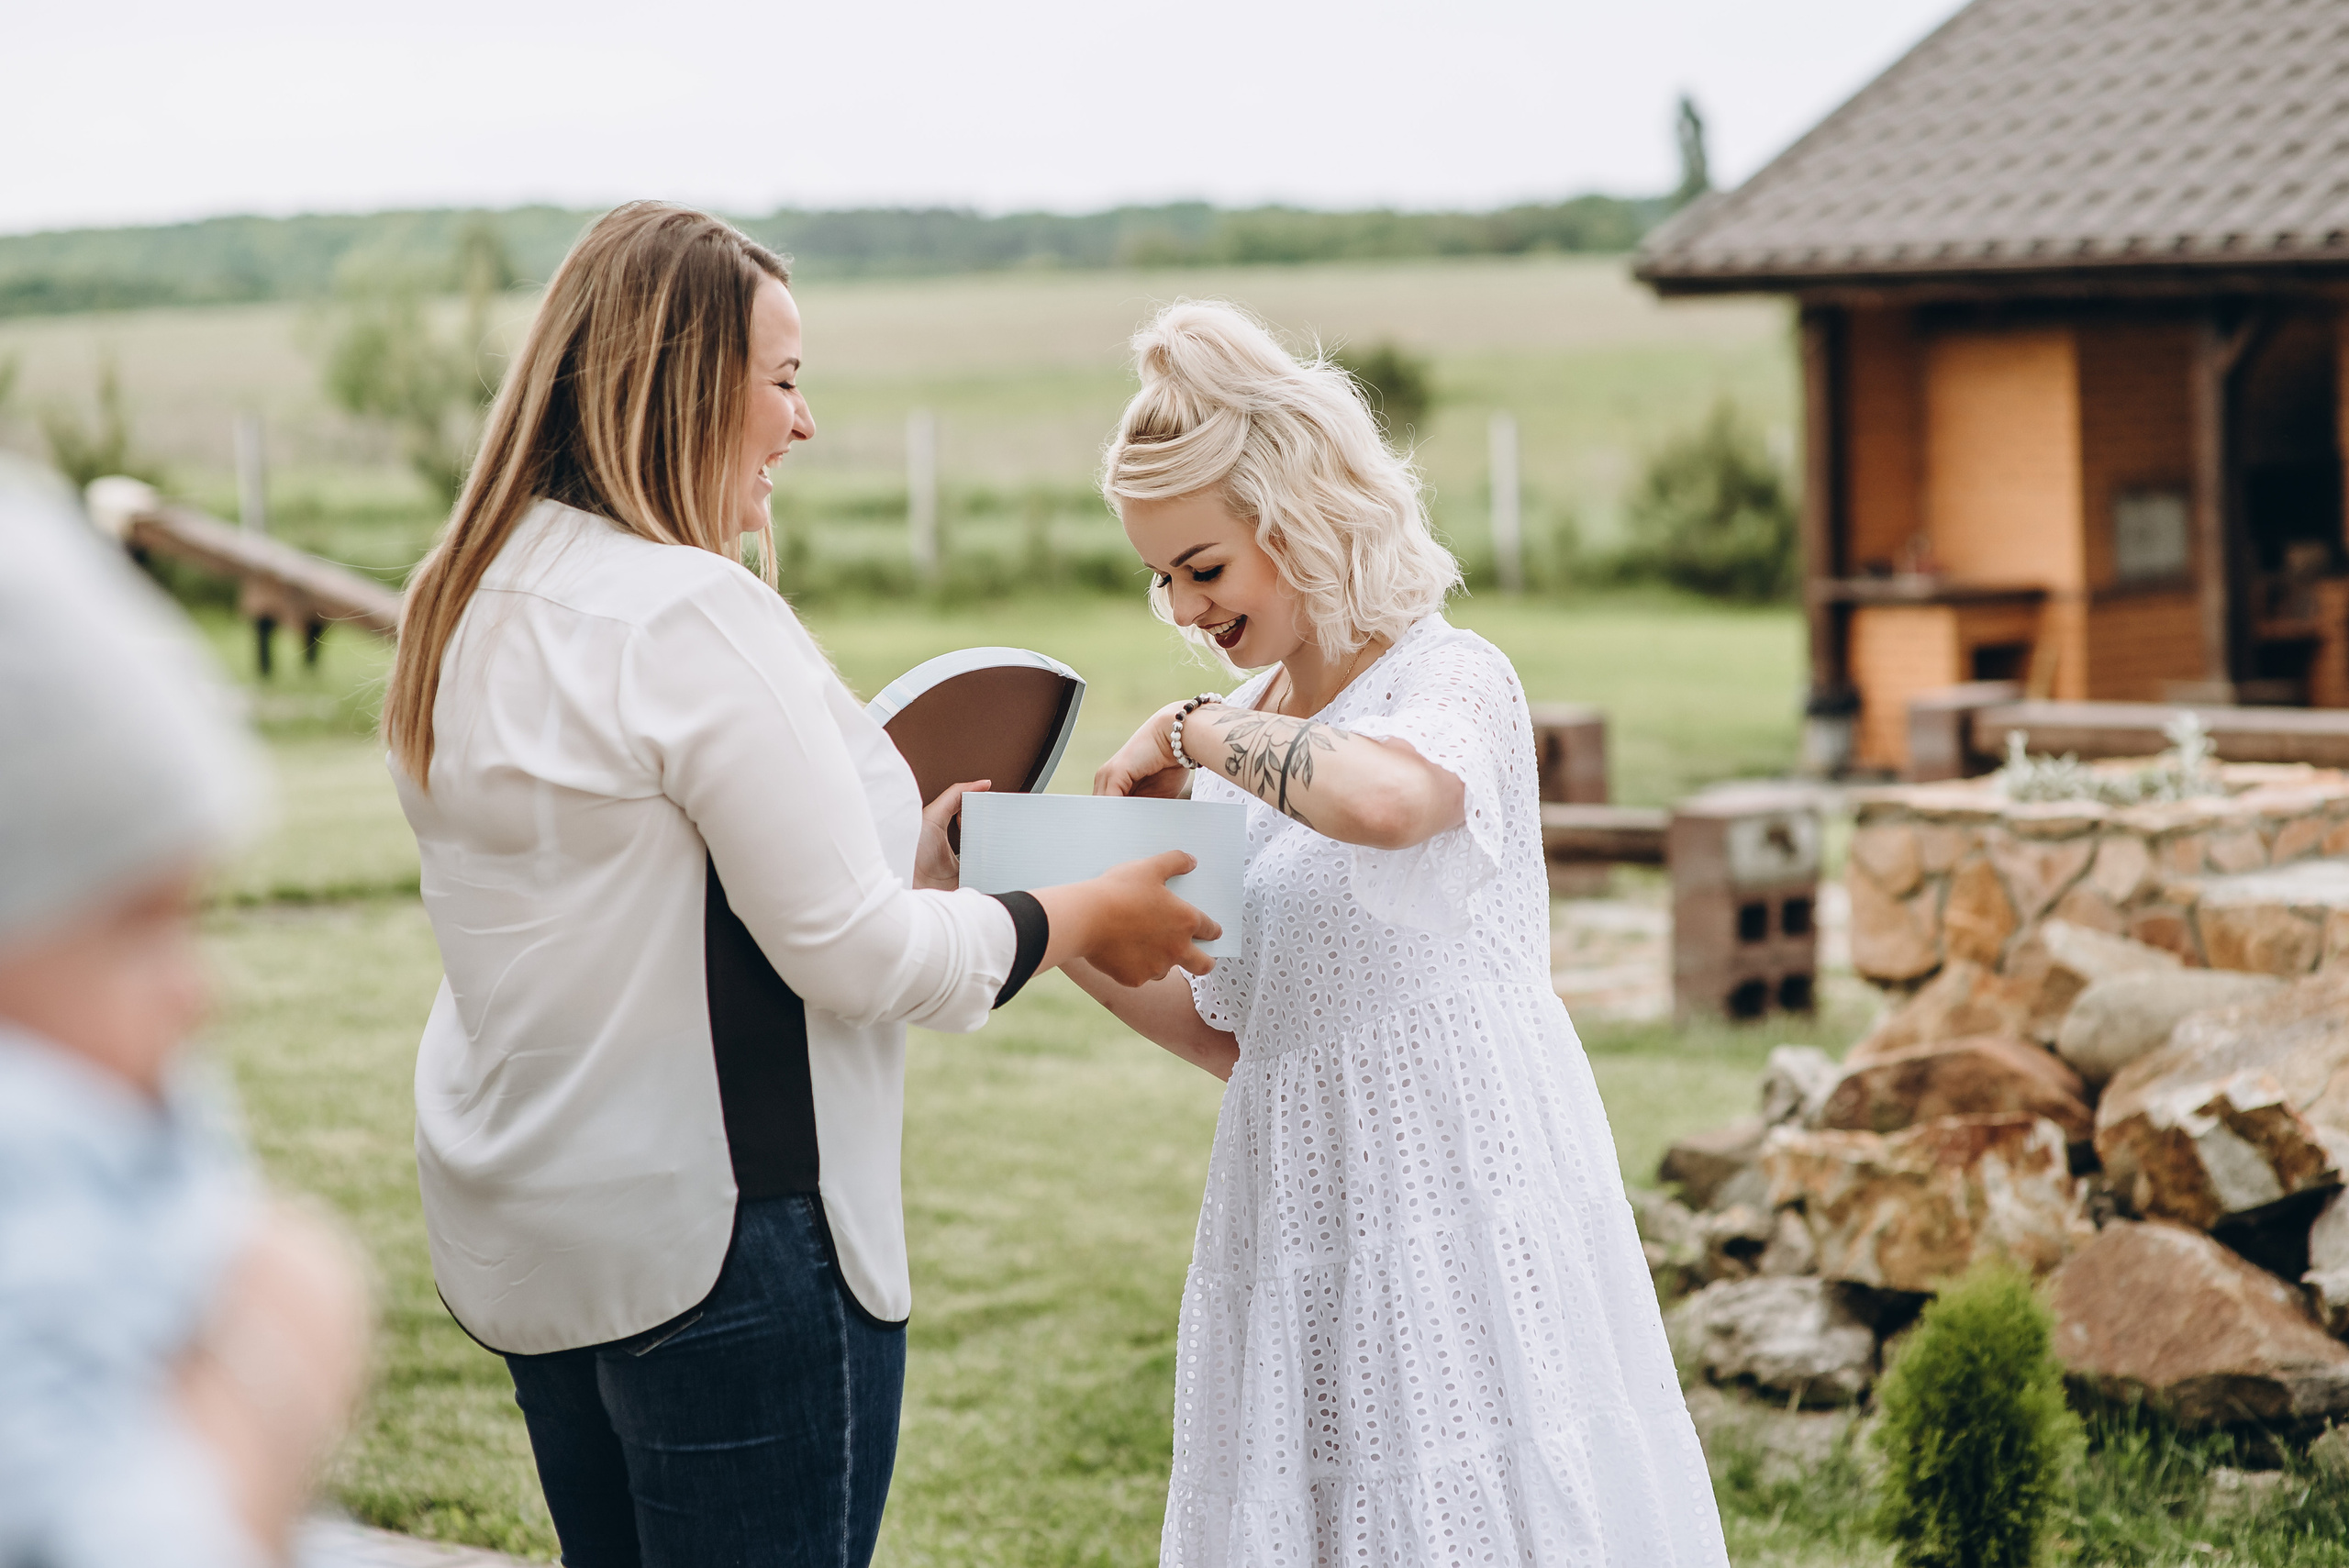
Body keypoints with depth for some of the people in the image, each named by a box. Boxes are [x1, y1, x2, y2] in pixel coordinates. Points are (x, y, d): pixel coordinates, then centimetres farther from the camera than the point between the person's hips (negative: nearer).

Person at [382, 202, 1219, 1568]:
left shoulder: (470, 605, 9)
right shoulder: (693, 616, -19)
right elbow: (854, 955, -18)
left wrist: (898, 869, 17)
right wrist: (1086, 918, -3)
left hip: (521, 1238, 9)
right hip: (716, 1237, -9)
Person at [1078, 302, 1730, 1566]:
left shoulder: (1451, 681, -7)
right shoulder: (1245, 743, 14)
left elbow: (1385, 798, -33)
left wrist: (1194, 731, -18)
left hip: (1458, 1209, -6)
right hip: (1303, 1215, 7)